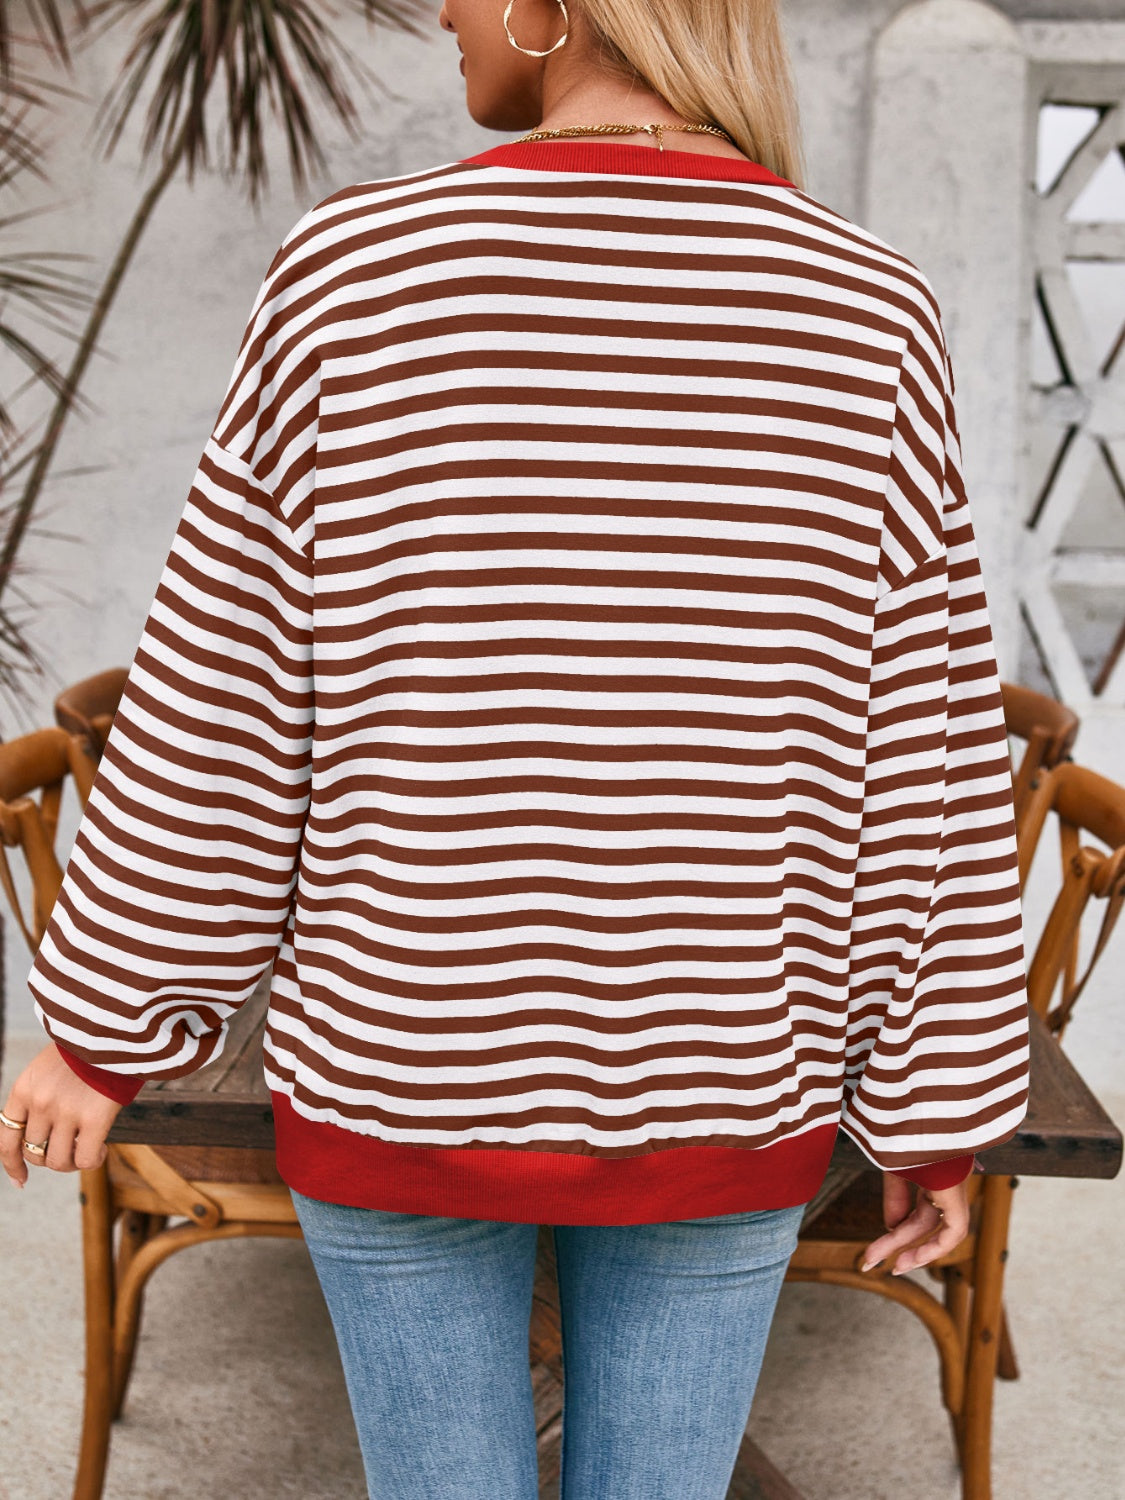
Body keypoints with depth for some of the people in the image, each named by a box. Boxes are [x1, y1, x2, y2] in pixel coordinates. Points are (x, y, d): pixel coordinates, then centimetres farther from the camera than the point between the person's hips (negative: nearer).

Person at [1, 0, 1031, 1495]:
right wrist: (939, 1117, 5)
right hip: (718, 1110, 1)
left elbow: (213, 723, -8)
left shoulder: (354, 276, -13)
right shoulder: (871, 316, -9)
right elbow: (929, 778, -6)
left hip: (407, 1073, -1)